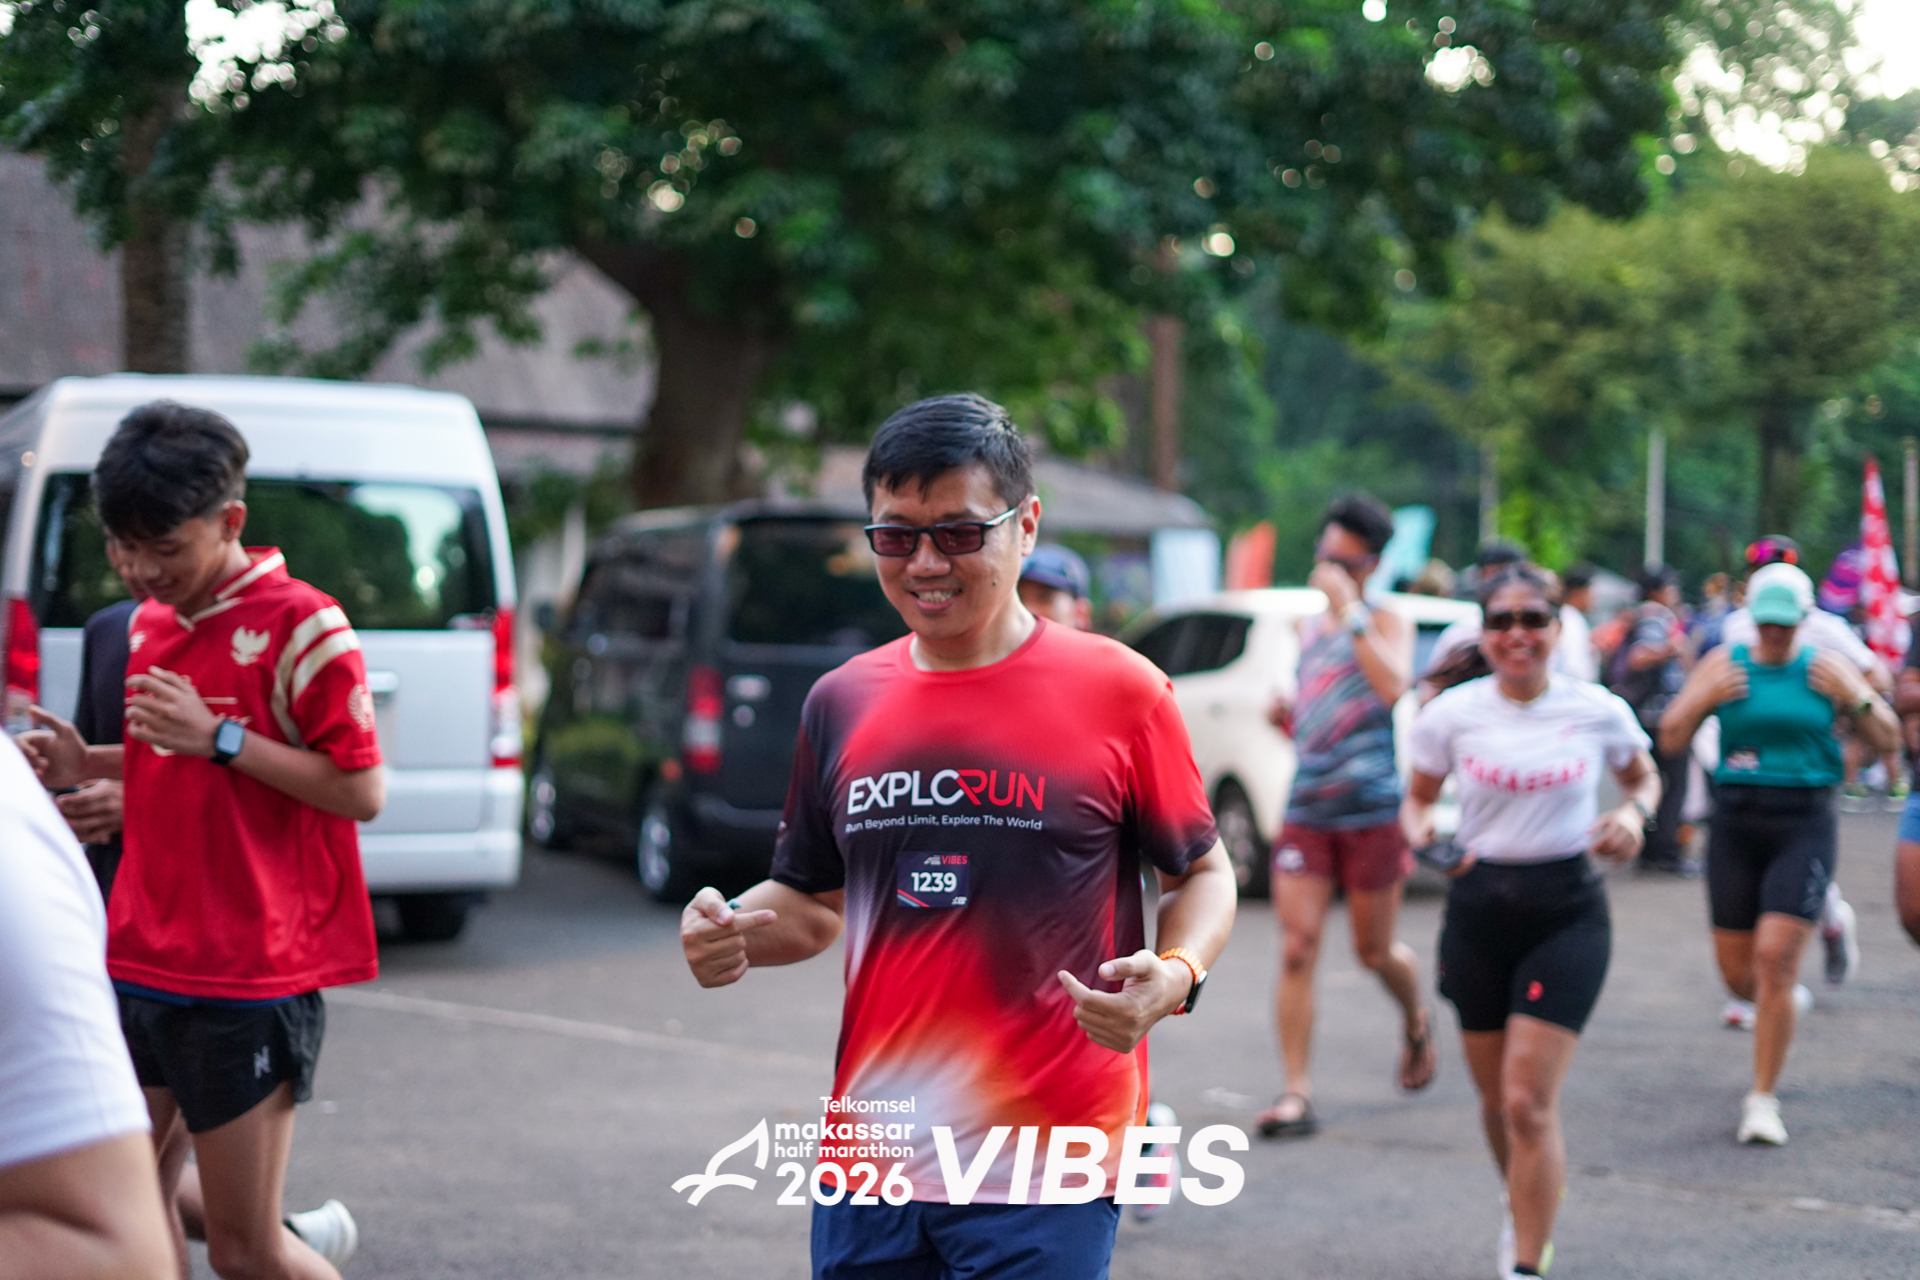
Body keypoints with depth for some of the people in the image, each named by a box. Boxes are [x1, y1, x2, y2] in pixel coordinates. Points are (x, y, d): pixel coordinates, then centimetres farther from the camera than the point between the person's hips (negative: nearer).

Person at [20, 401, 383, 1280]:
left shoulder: (299, 627, -12)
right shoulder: (150, 623, 12)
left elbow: (361, 792, -14)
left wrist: (219, 737, -20)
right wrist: (87, 766, 7)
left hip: (247, 983, -8)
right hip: (139, 965, 8)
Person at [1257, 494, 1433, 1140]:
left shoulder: (1386, 623, -2)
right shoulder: (1307, 627, 15)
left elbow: (1392, 686, -24)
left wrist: (1349, 609, -22)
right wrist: (1284, 716, 3)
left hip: (1372, 811, -4)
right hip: (1306, 812, 4)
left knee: (1375, 951, 8)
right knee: (1297, 949, -8)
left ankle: (1416, 1023, 41)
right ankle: (1296, 1093, -7)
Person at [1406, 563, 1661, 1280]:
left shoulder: (1599, 711, -6)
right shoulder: (1451, 714, -5)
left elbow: (1643, 775, 13)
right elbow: (1418, 797, 9)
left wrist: (1635, 813, -8)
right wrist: (1419, 831, -13)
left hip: (1567, 912, -2)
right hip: (1479, 907, 2)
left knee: (1529, 1100, -11)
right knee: (1497, 1099, 14)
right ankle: (1524, 1211, 45)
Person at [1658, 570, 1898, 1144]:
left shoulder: (1825, 667, 3)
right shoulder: (1724, 664, 5)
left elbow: (1887, 735, 7)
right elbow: (1670, 739, 6)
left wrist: (1854, 699, -11)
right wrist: (1704, 700, -11)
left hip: (1803, 823, -2)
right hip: (1735, 822, 2)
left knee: (1774, 958, -14)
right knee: (1736, 972, 6)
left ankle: (1763, 1101, -3)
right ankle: (1781, 1006, 44)